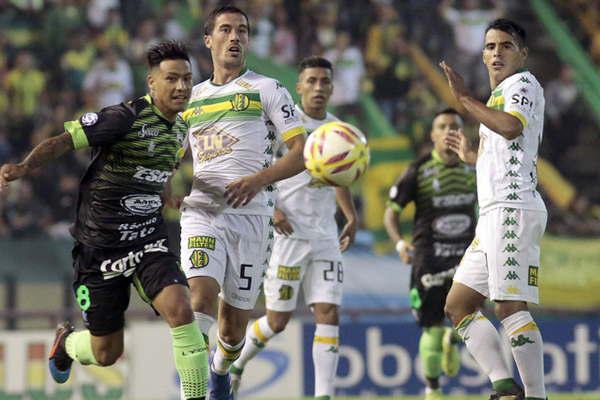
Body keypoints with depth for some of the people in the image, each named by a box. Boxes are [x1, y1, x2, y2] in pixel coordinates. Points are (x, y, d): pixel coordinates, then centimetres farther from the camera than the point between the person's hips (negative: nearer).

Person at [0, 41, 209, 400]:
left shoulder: (179, 128, 6)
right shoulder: (126, 117, -17)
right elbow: (64, 141, -21)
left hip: (148, 239, 5)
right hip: (100, 245, -5)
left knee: (179, 309, -24)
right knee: (106, 354, 5)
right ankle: (67, 341, 42)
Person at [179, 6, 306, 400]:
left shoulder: (266, 89, 5)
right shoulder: (191, 98, 17)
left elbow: (301, 152, -2)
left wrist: (258, 179, -17)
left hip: (251, 215, -1)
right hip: (201, 213, 1)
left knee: (234, 322, 5)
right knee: (201, 296, -24)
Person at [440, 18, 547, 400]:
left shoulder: (524, 83, -2)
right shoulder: (501, 95, 26)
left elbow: (512, 127, -23)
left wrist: (465, 98, -17)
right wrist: (471, 156, 42)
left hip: (512, 209, -10)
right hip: (494, 214, 10)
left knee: (510, 306, -16)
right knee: (459, 303, 8)